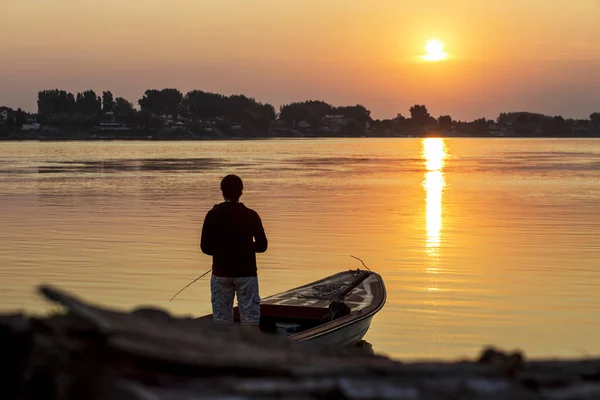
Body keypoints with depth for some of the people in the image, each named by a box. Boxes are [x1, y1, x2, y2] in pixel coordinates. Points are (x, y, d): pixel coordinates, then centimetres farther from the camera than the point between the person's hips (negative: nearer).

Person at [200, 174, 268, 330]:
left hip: (221, 273, 0)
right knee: (251, 319, 3)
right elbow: (262, 245, 2)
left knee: (221, 320, 6)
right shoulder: (251, 215, -2)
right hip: (246, 272, 0)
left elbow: (205, 247, -3)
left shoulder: (213, 215, -3)